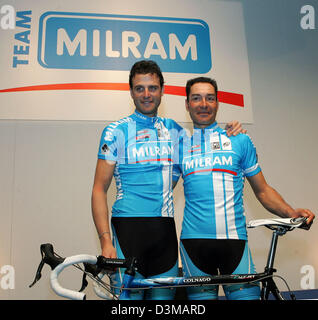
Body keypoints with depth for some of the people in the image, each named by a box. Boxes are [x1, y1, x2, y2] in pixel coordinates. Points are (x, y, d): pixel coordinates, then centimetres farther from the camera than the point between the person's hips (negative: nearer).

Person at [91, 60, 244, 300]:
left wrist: (226, 136, 5)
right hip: (129, 226, -4)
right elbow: (99, 190, -3)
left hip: (165, 229, 4)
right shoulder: (117, 131, 0)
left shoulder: (173, 130, 13)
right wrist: (105, 241, -15)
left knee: (164, 294, 9)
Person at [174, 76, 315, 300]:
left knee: (246, 294, -5)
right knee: (201, 296, 5)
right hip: (194, 240, 1)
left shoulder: (240, 141, 9)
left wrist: (290, 212, -6)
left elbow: (262, 190, 10)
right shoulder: (180, 145, 10)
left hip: (234, 238, 0)